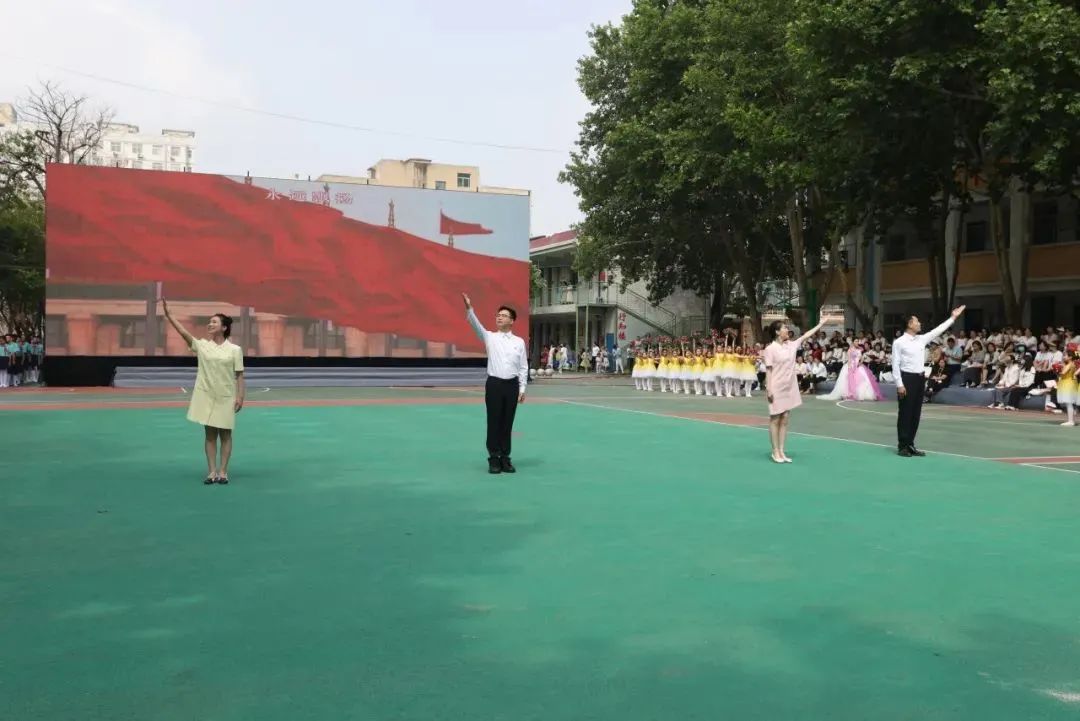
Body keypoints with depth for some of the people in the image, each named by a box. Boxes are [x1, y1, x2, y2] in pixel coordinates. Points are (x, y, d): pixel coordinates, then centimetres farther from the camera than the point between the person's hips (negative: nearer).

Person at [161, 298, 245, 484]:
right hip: (206, 395, 2)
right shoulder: (202, 345, 1)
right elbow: (183, 332, -9)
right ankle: (211, 471, 12)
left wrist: (240, 396, -11)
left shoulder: (234, 350, -4)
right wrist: (168, 314, -20)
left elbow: (239, 375, -5)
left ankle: (222, 471, 12)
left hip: (226, 397, -2)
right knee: (210, 434, 7)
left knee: (225, 434, 5)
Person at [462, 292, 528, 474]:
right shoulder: (490, 337, 4)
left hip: (512, 385, 1)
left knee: (507, 423, 6)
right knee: (493, 423, 0)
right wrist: (469, 308, -31)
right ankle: (494, 459, 6)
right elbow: (476, 325, -14)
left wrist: (522, 388, 1)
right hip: (494, 384, -1)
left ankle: (505, 458, 13)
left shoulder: (519, 342, 7)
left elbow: (523, 367, 7)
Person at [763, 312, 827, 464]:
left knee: (785, 420, 9)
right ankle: (775, 452, 9)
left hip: (789, 388, 7)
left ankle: (782, 451, 14)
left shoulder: (791, 345, 7)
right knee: (775, 420, 2)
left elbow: (805, 335, 17)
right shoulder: (770, 349, -11)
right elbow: (768, 371, -12)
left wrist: (820, 324, 17)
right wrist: (768, 389, -16)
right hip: (777, 389, -7)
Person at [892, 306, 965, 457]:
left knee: (916, 414, 9)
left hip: (919, 378, 7)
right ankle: (902, 446, 3)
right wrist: (900, 384, -16)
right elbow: (895, 365, -11)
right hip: (906, 378, -7)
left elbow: (938, 330, 15)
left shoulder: (922, 339, 11)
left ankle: (910, 445, 16)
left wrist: (953, 318, 13)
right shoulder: (899, 342, -8)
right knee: (905, 413, -3)